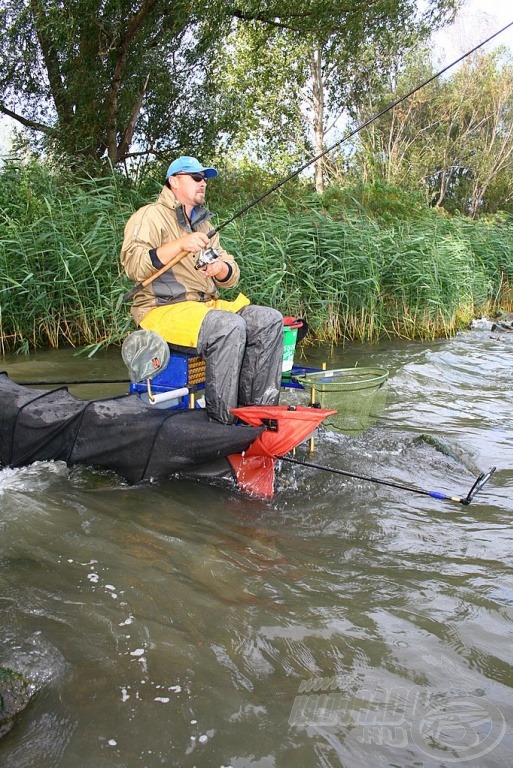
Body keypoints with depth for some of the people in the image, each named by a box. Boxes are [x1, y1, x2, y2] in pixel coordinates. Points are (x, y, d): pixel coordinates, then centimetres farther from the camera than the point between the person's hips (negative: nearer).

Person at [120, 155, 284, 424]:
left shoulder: (203, 224, 24)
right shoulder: (151, 216, 1)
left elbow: (231, 277, 17)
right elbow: (133, 266, -16)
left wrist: (221, 268, -7)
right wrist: (180, 244, -24)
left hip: (205, 305, 8)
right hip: (162, 309, -7)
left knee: (270, 320, -11)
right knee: (230, 326, -32)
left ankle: (260, 409, -10)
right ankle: (222, 421, -23)